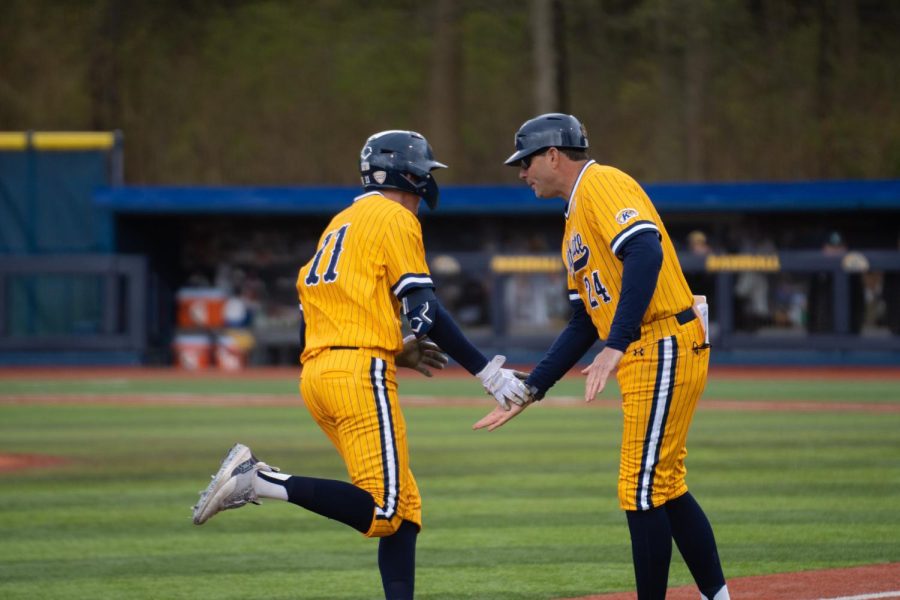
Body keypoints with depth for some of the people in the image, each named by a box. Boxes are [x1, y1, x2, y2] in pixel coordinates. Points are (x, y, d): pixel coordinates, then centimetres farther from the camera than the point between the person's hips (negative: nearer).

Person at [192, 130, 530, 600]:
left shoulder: (339, 225, 26)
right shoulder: (396, 218, 1)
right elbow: (425, 311, -9)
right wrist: (488, 372, -7)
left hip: (315, 372, 9)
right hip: (359, 372, -9)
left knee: (403, 510, 7)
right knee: (383, 512, -15)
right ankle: (262, 483, -22)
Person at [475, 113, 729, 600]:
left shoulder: (603, 185, -9)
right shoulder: (576, 221, 22)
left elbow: (646, 252, -27)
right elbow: (584, 323, 24)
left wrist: (616, 345, -33)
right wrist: (531, 389, 19)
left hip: (664, 352, -10)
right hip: (646, 359, 10)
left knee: (642, 493, -8)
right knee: (667, 489, 15)